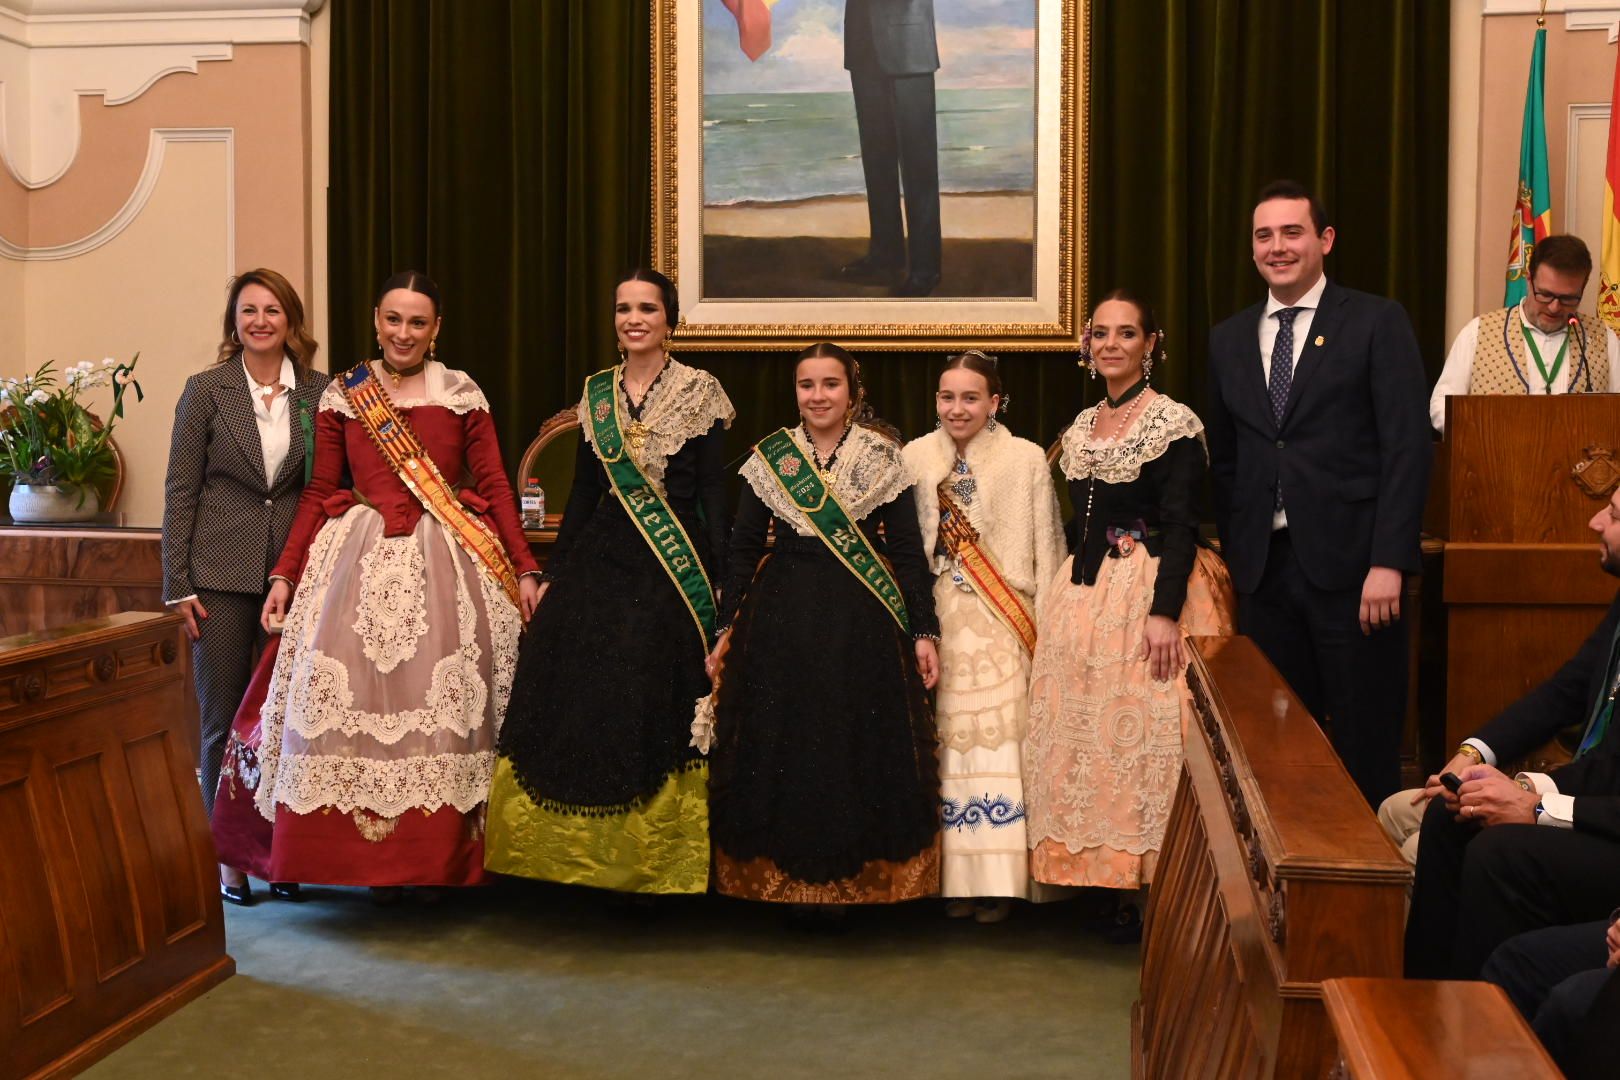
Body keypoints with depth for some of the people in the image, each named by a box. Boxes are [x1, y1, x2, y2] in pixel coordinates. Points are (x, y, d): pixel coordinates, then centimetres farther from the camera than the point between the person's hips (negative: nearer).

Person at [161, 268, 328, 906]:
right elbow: (180, 490, 0)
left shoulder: (319, 393, 5)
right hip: (223, 576, -2)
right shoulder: (207, 390, 0)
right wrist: (177, 585, -5)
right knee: (224, 720, 3)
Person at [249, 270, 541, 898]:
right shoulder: (342, 396, 8)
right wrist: (284, 574, 3)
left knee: (440, 706, -3)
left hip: (445, 562, -1)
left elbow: (494, 487, 5)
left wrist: (525, 570, -1)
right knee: (354, 700, -4)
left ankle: (440, 865, 7)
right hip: (361, 561, 1)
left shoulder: (463, 395, 6)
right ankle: (370, 867, 5)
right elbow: (318, 493, 9)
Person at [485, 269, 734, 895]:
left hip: (673, 570, -4)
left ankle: (657, 862, 12)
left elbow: (713, 496, -5)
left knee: (656, 711, -1)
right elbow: (583, 491, 14)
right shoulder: (597, 393, 10)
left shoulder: (700, 393, -2)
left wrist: (719, 586, -11)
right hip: (598, 564, 4)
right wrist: (553, 574, 11)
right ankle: (585, 859, 16)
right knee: (584, 702, 3)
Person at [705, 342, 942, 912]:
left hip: (862, 627, -1)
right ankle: (790, 880, 15)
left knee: (859, 748, 2)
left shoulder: (882, 457, 3)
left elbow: (907, 550, 3)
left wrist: (923, 631, -2)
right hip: (781, 622, 1)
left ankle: (853, 878, 15)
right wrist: (725, 628, 4)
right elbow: (743, 547, 7)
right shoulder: (769, 456, 6)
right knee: (782, 746, 3)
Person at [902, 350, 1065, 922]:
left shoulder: (1027, 459, -1)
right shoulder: (915, 458, 5)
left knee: (997, 742, -5)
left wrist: (1045, 625, -3)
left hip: (1001, 626, -2)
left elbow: (1046, 549, 1)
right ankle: (958, 876, 10)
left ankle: (999, 879, 3)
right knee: (950, 743, 2)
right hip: (937, 622, 2)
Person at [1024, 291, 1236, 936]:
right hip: (1085, 595, 7)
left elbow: (1181, 526, -14)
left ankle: (1156, 887, 1)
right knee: (1087, 735, 5)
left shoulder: (1174, 423, -7)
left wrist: (1165, 611, -22)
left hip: (1151, 592, -7)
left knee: (1146, 732, -7)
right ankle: (1115, 883, 13)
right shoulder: (1081, 429, 14)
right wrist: (1067, 599, 16)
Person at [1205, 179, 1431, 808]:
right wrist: (1234, 555, 10)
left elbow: (1407, 450, -7)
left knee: (1363, 740, 2)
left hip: (1351, 564, -4)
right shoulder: (1228, 340, 13)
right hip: (1264, 568, 4)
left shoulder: (1378, 324, -1)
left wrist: (1389, 563, -15)